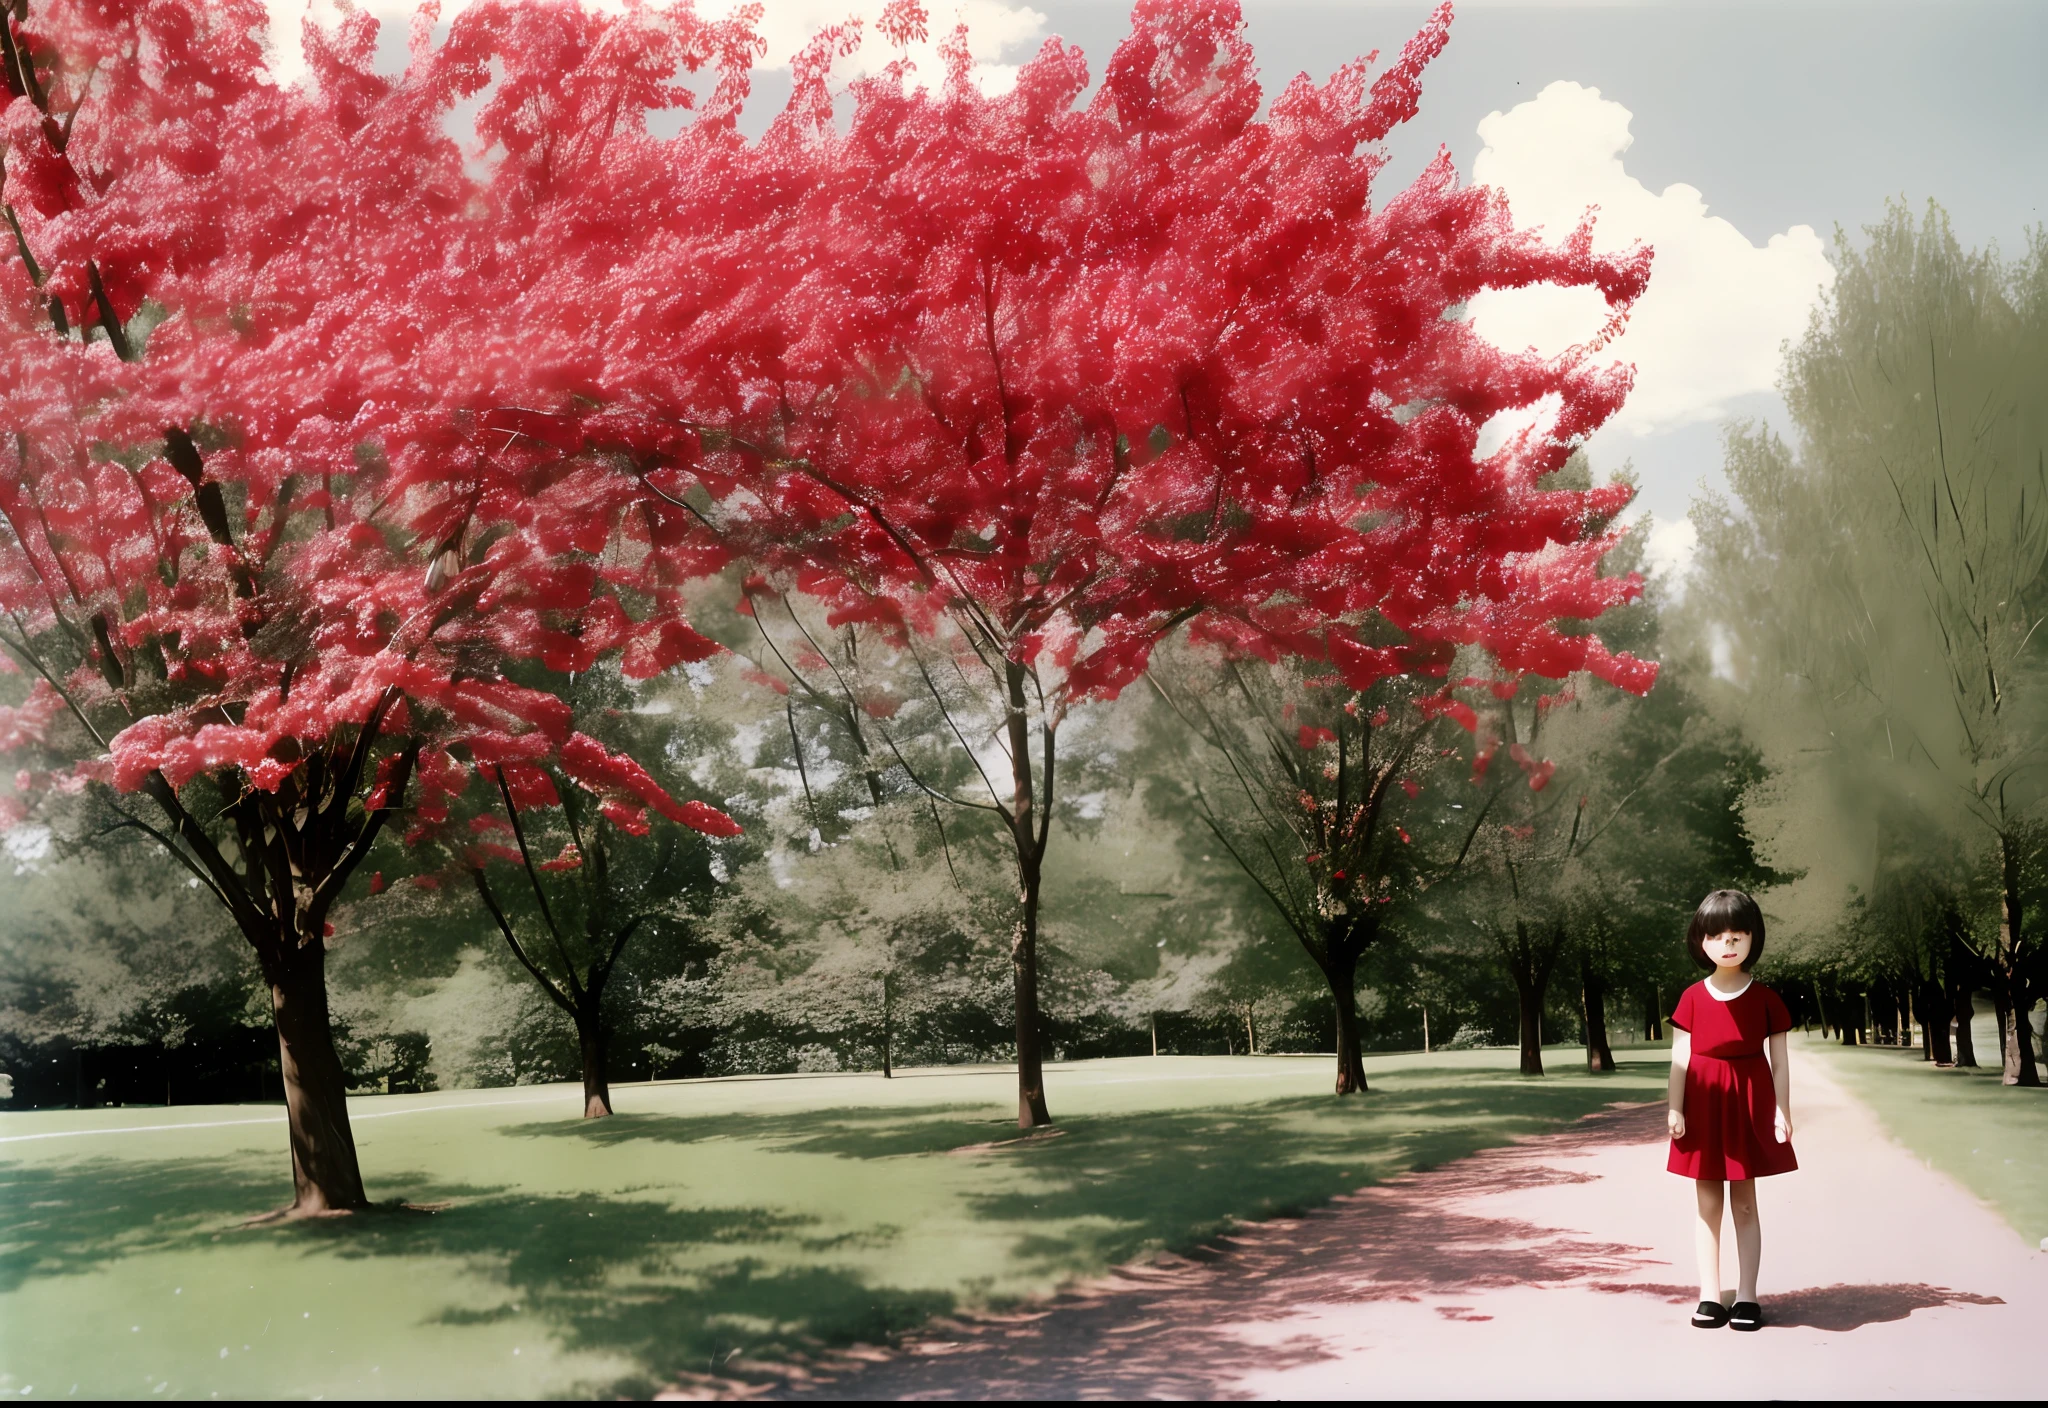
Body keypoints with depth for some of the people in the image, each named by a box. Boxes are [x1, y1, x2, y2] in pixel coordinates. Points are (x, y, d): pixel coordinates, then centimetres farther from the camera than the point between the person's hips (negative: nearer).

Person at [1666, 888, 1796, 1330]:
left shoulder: (1764, 998, -1)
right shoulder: (1693, 998, 1)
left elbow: (1779, 1061, 0)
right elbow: (1680, 1058, 1)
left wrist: (1781, 1112, -6)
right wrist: (1675, 1109, -4)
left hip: (1749, 1106, -1)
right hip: (1703, 1106, 1)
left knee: (1745, 1204, 4)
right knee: (1707, 1204, 6)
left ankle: (1747, 1297, 11)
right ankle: (1709, 1297, 11)